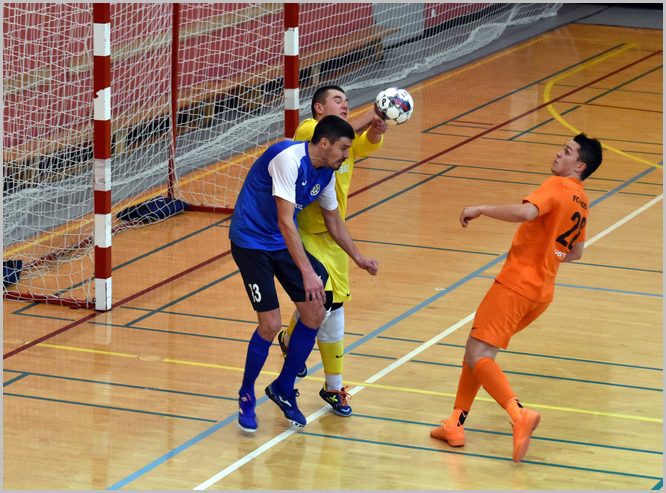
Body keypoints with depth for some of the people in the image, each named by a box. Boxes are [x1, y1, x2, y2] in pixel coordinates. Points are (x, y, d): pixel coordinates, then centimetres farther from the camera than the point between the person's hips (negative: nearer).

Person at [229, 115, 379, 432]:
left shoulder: (326, 173, 0)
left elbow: (334, 222, 18)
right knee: (270, 323, -13)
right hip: (251, 241, -8)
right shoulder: (288, 159, -26)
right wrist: (307, 271, -34)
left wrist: (358, 258, 20)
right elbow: (285, 221, -31)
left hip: (284, 243, 8)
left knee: (314, 314, 1)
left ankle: (284, 389, 20)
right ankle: (246, 396, 10)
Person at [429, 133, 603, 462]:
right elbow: (575, 252, 28)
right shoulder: (581, 202, 15)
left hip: (517, 285, -9)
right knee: (476, 350, 17)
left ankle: (520, 415, -29)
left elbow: (525, 212, -33)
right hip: (541, 291, 9)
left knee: (478, 356, -12)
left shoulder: (556, 186, -13)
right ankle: (455, 425, 16)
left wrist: (481, 209, -22)